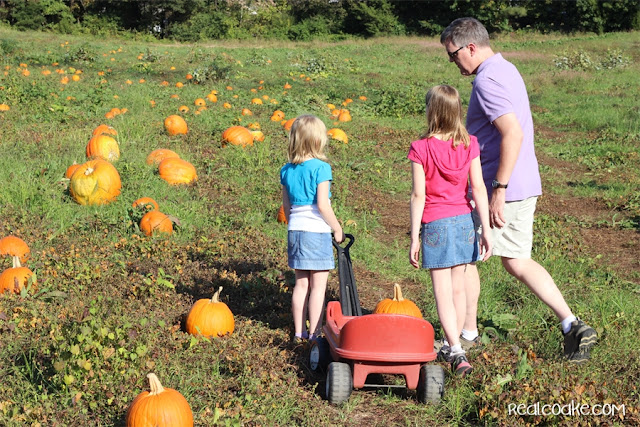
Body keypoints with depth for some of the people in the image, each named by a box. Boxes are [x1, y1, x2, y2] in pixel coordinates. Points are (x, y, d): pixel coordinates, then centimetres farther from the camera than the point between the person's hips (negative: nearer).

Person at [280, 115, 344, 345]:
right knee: (318, 286, 2)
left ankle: (299, 332, 19)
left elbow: (286, 205, 12)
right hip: (317, 231, -6)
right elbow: (322, 204, -16)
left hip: (295, 230, 6)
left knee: (301, 284, 14)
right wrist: (337, 229, -5)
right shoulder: (320, 168, -12)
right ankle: (314, 333, 5)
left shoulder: (287, 170, 6)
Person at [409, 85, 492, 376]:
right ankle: (454, 346, 29)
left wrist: (414, 239, -5)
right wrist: (485, 230, 1)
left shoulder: (421, 149, -12)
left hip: (435, 224, -4)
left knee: (443, 294, -1)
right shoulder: (469, 145, -2)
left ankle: (457, 353, -10)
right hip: (464, 221, 4)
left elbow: (418, 196, -11)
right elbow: (478, 188, -3)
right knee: (458, 289, 16)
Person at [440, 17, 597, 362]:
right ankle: (572, 325, 6)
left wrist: (498, 190, -27)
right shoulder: (507, 69, 14)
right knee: (517, 261, 14)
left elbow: (513, 133, -29)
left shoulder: (487, 81, -18)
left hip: (501, 188, -9)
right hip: (526, 186, 9)